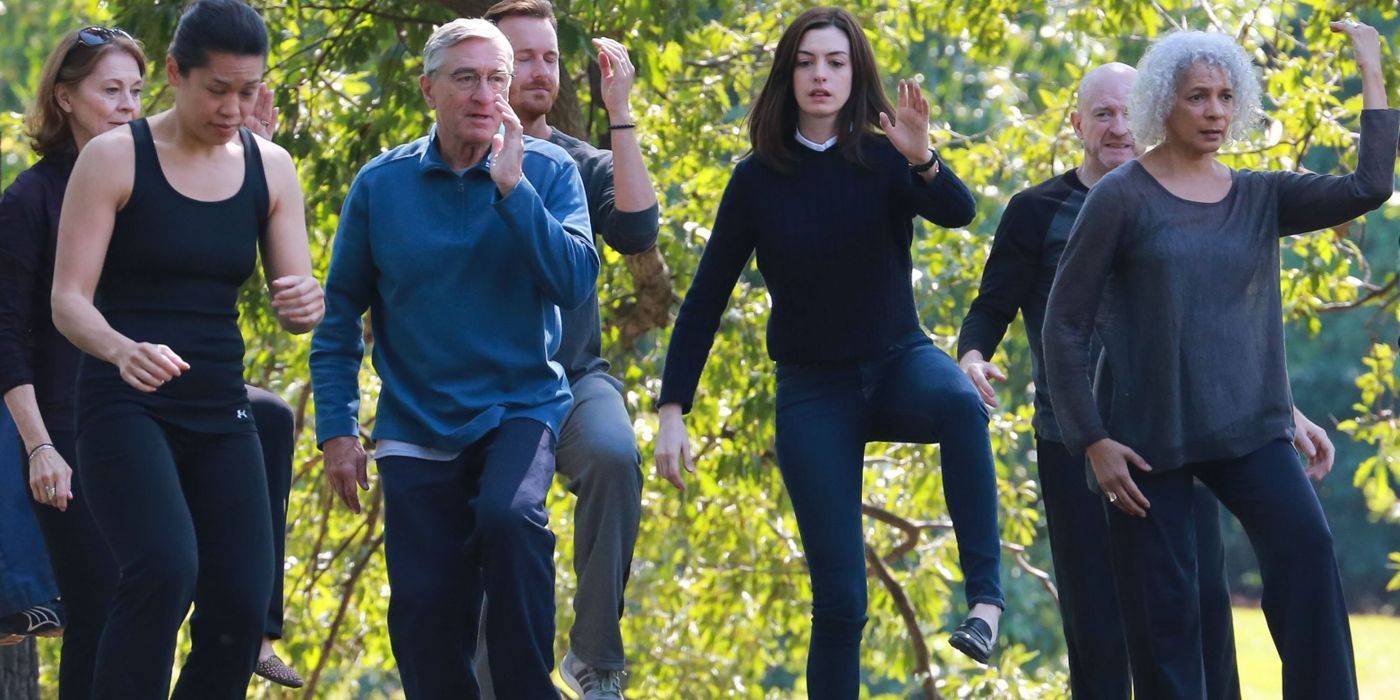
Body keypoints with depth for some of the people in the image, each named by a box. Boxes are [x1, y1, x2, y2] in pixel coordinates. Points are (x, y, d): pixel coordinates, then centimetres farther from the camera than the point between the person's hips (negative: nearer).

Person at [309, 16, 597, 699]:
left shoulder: (548, 172, -3)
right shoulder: (381, 184, 0)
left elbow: (575, 282, -17)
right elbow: (339, 313, 5)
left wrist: (510, 186, -21)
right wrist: (336, 429, 0)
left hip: (520, 406, -2)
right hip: (417, 429, 2)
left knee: (509, 514, -33)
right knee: (425, 620, 1)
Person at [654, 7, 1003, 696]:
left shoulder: (883, 161, -6)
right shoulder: (758, 179, -5)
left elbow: (957, 212, -26)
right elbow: (705, 302, -1)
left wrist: (923, 160, -47)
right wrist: (671, 412, -6)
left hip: (898, 362, 0)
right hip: (812, 391, 0)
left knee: (959, 402, -38)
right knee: (839, 600, -5)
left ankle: (985, 593, -36)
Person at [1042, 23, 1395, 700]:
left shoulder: (1259, 197, 7)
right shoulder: (1122, 198, -4)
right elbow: (1064, 326, -4)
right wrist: (1092, 440, -10)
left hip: (1247, 426, 3)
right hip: (1145, 434, -3)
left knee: (1306, 548, -21)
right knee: (1161, 607, -1)